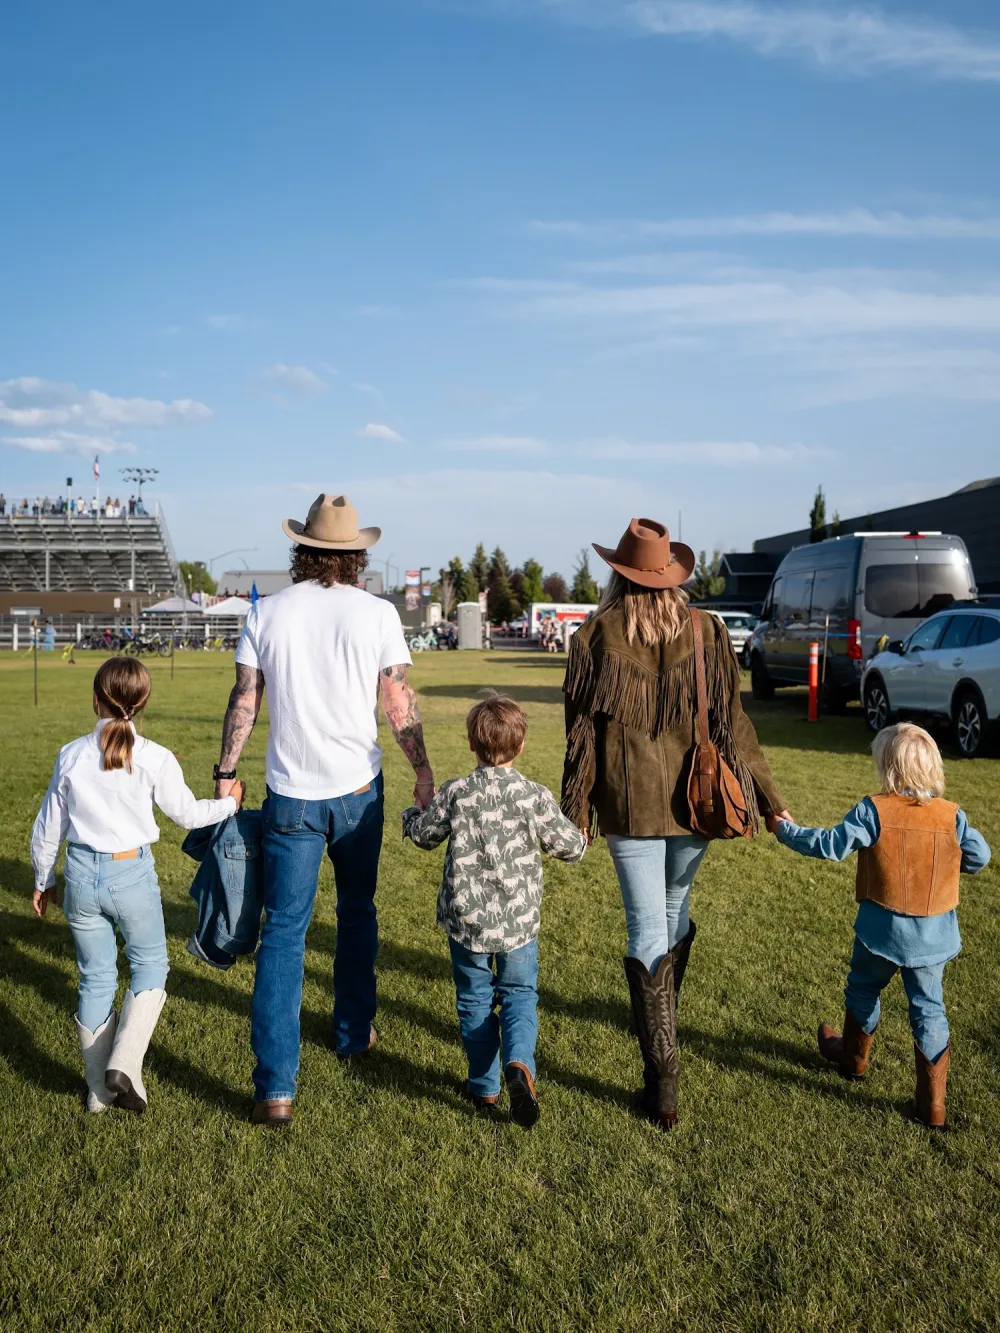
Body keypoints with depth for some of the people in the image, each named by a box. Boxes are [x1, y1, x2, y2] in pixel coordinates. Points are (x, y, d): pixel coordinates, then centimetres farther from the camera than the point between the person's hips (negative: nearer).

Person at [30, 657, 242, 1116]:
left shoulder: (71, 755, -3)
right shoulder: (156, 759, -12)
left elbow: (48, 828, 6)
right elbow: (187, 814, 1)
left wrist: (43, 879, 21)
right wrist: (230, 803, 20)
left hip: (82, 875, 3)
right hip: (132, 876, -3)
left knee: (95, 978, 14)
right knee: (149, 966, 17)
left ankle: (100, 1090, 25)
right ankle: (124, 1065, 2)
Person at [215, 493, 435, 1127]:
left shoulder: (267, 612, -2)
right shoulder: (377, 613, -5)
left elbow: (244, 700, 0)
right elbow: (400, 703, -4)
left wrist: (226, 772, 10)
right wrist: (423, 769, 9)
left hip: (292, 795, 0)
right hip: (358, 789, 0)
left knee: (284, 930, 3)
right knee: (358, 910, 21)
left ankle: (276, 1087, -1)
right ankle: (354, 1032, 37)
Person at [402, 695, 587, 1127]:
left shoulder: (455, 793, -11)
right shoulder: (536, 796, -11)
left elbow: (423, 835, 6)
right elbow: (572, 847, 0)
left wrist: (413, 811, 28)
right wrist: (578, 834, 24)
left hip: (466, 920, 0)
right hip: (519, 922, 0)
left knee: (475, 999, 17)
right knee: (520, 995, 15)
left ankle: (484, 1087, 23)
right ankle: (519, 1063, -10)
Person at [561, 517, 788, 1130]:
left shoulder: (595, 638, -7)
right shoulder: (707, 632, -3)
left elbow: (582, 735, -5)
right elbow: (733, 725, -1)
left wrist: (575, 816, 1)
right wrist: (770, 801, 6)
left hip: (629, 804, -2)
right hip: (695, 800, 3)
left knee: (647, 929, 3)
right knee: (676, 908, 24)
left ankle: (663, 1083, 3)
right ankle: (664, 1016, 46)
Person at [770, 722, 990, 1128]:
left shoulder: (873, 811, -17)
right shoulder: (951, 816, -8)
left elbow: (830, 845, -15)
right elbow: (980, 856, -1)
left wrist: (785, 830, -2)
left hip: (882, 931, -2)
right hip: (934, 935, 2)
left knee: (863, 991, 22)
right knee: (929, 1009, 11)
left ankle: (853, 1058, 45)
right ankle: (932, 1104, 14)